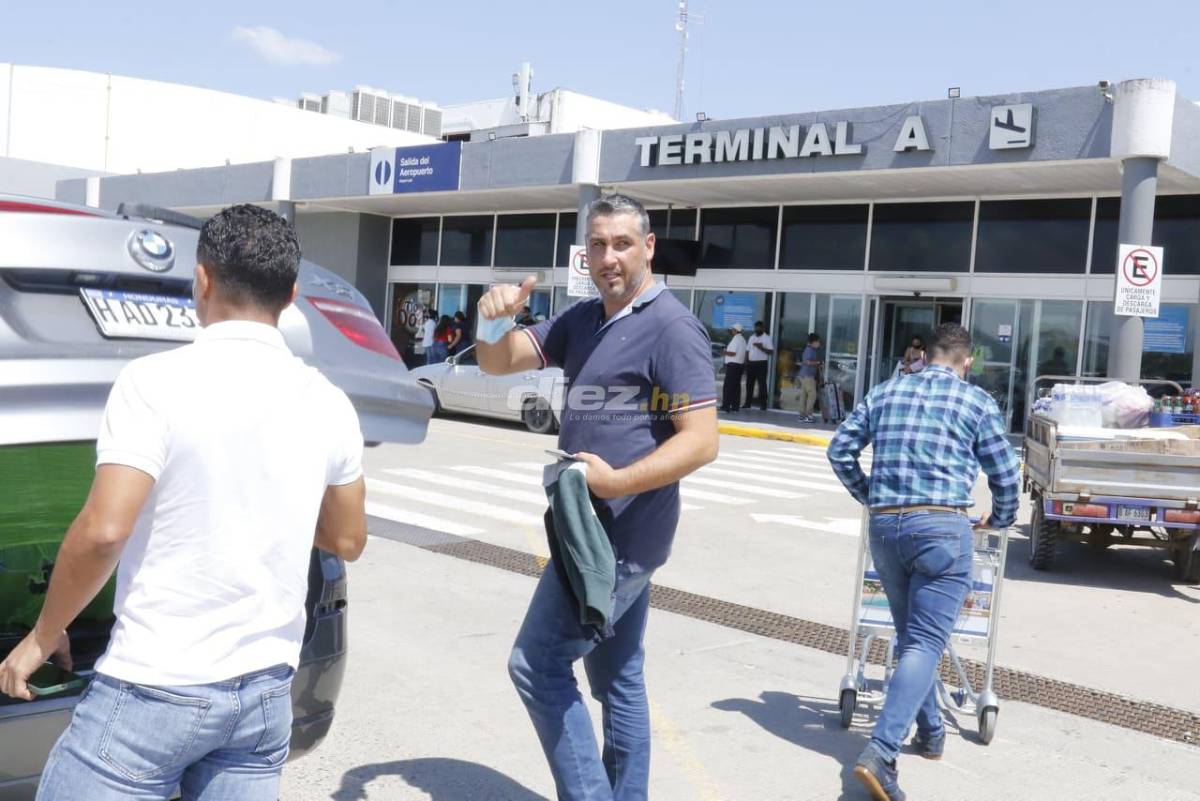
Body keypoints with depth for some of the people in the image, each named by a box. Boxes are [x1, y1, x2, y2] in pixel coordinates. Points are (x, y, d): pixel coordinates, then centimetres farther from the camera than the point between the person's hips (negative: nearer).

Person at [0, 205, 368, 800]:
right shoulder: (328, 404, 1)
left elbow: (103, 530, -19)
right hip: (265, 690, 5)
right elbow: (348, 540, 10)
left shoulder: (157, 381, -14)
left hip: (156, 688, -5)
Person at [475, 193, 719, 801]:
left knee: (537, 665, -6)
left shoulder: (671, 328, -14)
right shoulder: (581, 320, 11)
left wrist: (616, 482, -27)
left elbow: (702, 441, -20)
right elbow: (499, 363, 7)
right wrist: (497, 319, -14)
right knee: (617, 676, 16)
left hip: (618, 535, -9)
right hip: (603, 531, 9)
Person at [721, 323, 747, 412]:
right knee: (736, 386, 10)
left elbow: (732, 353, -20)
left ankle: (726, 406, -11)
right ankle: (735, 406, 11)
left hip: (733, 365, -9)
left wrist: (725, 352, -4)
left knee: (728, 386, -8)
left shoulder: (735, 339, -14)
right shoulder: (742, 339, 17)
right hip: (740, 364, 9)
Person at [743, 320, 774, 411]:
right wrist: (746, 362, 5)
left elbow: (771, 351, -9)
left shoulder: (767, 338, -1)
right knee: (749, 384, 7)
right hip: (751, 363, 6)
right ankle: (748, 403, 13)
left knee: (762, 384, -6)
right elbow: (747, 350, 17)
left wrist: (761, 348, -22)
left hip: (761, 363, -6)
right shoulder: (752, 338, 16)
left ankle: (763, 404, -6)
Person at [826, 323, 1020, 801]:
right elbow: (1005, 475, 8)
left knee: (911, 636, 20)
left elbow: (840, 450, 15)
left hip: (884, 527, 4)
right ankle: (880, 752, -18)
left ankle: (930, 734, 31)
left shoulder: (885, 393, 14)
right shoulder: (976, 401, 5)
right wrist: (1000, 520, 26)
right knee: (925, 642, -5)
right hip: (941, 526, -4)